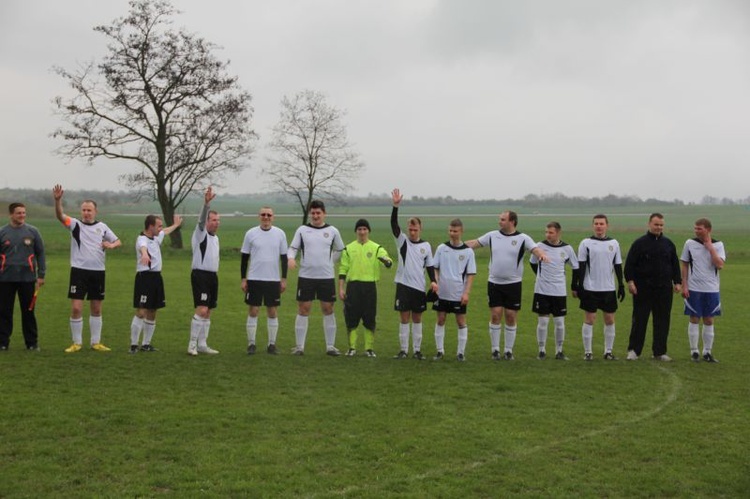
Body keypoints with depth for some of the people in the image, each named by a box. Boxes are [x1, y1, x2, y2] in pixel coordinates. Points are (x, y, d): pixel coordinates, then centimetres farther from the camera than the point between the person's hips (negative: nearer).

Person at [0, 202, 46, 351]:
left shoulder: (32, 231, 4)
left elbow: (40, 253, 7)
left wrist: (41, 275, 3)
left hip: (27, 278, 0)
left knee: (28, 312, 5)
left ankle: (32, 343, 13)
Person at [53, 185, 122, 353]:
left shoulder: (102, 227, 7)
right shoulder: (75, 224, -1)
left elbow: (118, 241, 16)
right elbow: (60, 216, -20)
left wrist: (111, 245, -7)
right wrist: (57, 200, -38)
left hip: (98, 272, 3)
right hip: (79, 271, -3)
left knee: (96, 309, 9)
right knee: (76, 308, -6)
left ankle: (96, 342, 19)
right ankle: (77, 343, 7)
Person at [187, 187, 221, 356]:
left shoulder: (215, 238, 18)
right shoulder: (200, 233, -5)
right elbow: (201, 220, -25)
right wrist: (206, 203, -40)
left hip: (212, 276, 8)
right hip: (200, 275, -8)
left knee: (208, 312, 9)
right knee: (201, 310, -15)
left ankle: (202, 345, 15)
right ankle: (192, 344, -7)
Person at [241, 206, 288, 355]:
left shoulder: (280, 234, 3)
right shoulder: (251, 233, 1)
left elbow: (284, 257, 7)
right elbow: (244, 257, 5)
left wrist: (284, 279, 2)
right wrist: (243, 279, 1)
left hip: (273, 280, 1)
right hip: (254, 279, -1)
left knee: (273, 312, 4)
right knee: (253, 311, 1)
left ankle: (272, 344, 13)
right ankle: (251, 344, 9)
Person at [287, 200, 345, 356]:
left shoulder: (332, 231, 5)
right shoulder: (302, 230, 3)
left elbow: (340, 250, 18)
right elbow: (293, 248, 2)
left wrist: (330, 261, 8)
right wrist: (291, 258, -17)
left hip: (327, 277, 1)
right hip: (305, 276, -1)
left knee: (328, 310, 3)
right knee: (303, 309, 0)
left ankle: (330, 346, 12)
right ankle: (299, 346, 7)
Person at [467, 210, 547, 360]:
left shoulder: (522, 238, -5)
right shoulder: (492, 235, 4)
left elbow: (535, 249, -18)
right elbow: (474, 243, 10)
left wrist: (542, 254, -40)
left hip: (513, 284, -2)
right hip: (494, 283, 2)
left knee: (511, 317, 4)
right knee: (495, 316, 0)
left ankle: (509, 350, 16)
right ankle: (495, 350, 11)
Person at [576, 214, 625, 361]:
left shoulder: (614, 243, 8)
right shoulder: (586, 243, -2)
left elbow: (618, 265, 12)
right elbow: (581, 266, -3)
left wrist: (621, 285, 8)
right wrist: (579, 286, -8)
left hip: (609, 288, 3)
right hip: (590, 288, -3)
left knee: (610, 320, 6)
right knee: (589, 319, 0)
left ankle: (608, 351, 15)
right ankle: (588, 352, 8)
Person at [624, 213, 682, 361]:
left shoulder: (668, 244, 11)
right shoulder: (639, 243, -2)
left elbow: (675, 264, 16)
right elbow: (629, 264, -4)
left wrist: (677, 282, 9)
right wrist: (630, 281, -12)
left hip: (664, 288, 4)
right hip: (643, 289, -4)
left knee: (662, 321, 5)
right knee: (639, 319, 1)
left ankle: (660, 352, 13)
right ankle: (634, 350, 9)